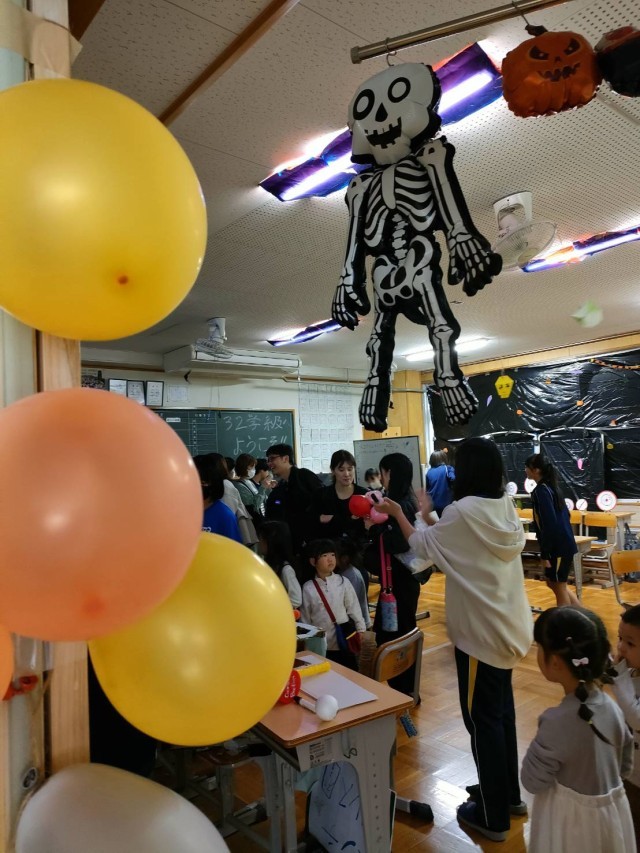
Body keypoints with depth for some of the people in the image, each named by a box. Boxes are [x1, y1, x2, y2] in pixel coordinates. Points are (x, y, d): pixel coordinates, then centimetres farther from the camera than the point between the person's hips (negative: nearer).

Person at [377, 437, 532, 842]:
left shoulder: (462, 510, -22)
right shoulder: (506, 506, 2)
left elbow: (422, 545, -5)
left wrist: (398, 514, 8)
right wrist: (430, 516, 18)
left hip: (481, 629, -8)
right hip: (508, 624, 8)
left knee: (482, 717, 7)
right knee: (501, 709, 22)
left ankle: (494, 815, 22)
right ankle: (510, 793, 39)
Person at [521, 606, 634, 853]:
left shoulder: (558, 721, -32)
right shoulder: (611, 707, -12)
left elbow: (532, 781, -20)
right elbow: (625, 766, 4)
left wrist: (538, 748, -6)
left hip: (572, 820, -5)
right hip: (612, 812, 6)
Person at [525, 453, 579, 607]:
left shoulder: (540, 491, -18)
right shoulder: (551, 487, 10)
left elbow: (549, 524, -22)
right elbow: (565, 514, 17)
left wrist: (545, 554, -19)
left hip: (558, 547, -9)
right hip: (564, 544, 9)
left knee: (559, 587, 4)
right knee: (554, 583, 20)